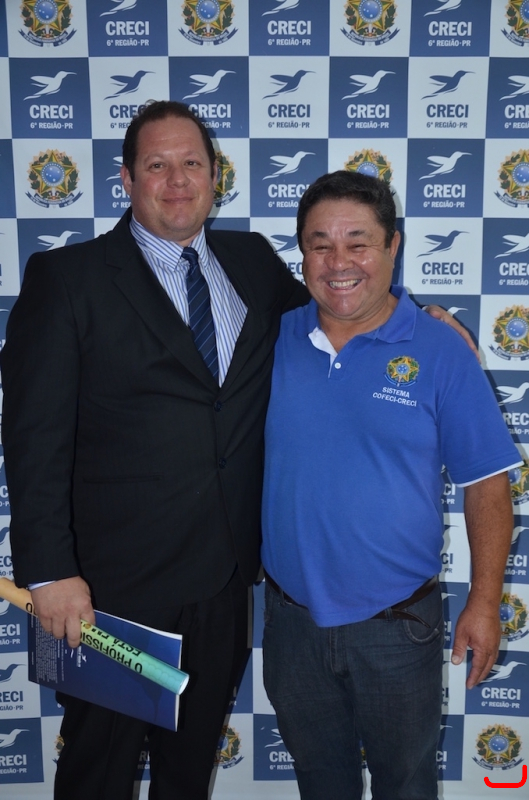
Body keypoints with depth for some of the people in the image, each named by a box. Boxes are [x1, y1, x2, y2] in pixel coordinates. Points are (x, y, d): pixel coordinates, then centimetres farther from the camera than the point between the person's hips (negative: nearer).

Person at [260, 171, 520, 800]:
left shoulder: (439, 352, -11)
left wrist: (484, 601, -9)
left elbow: (486, 484, -7)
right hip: (293, 617, 3)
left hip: (398, 625, -2)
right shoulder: (276, 340, -4)